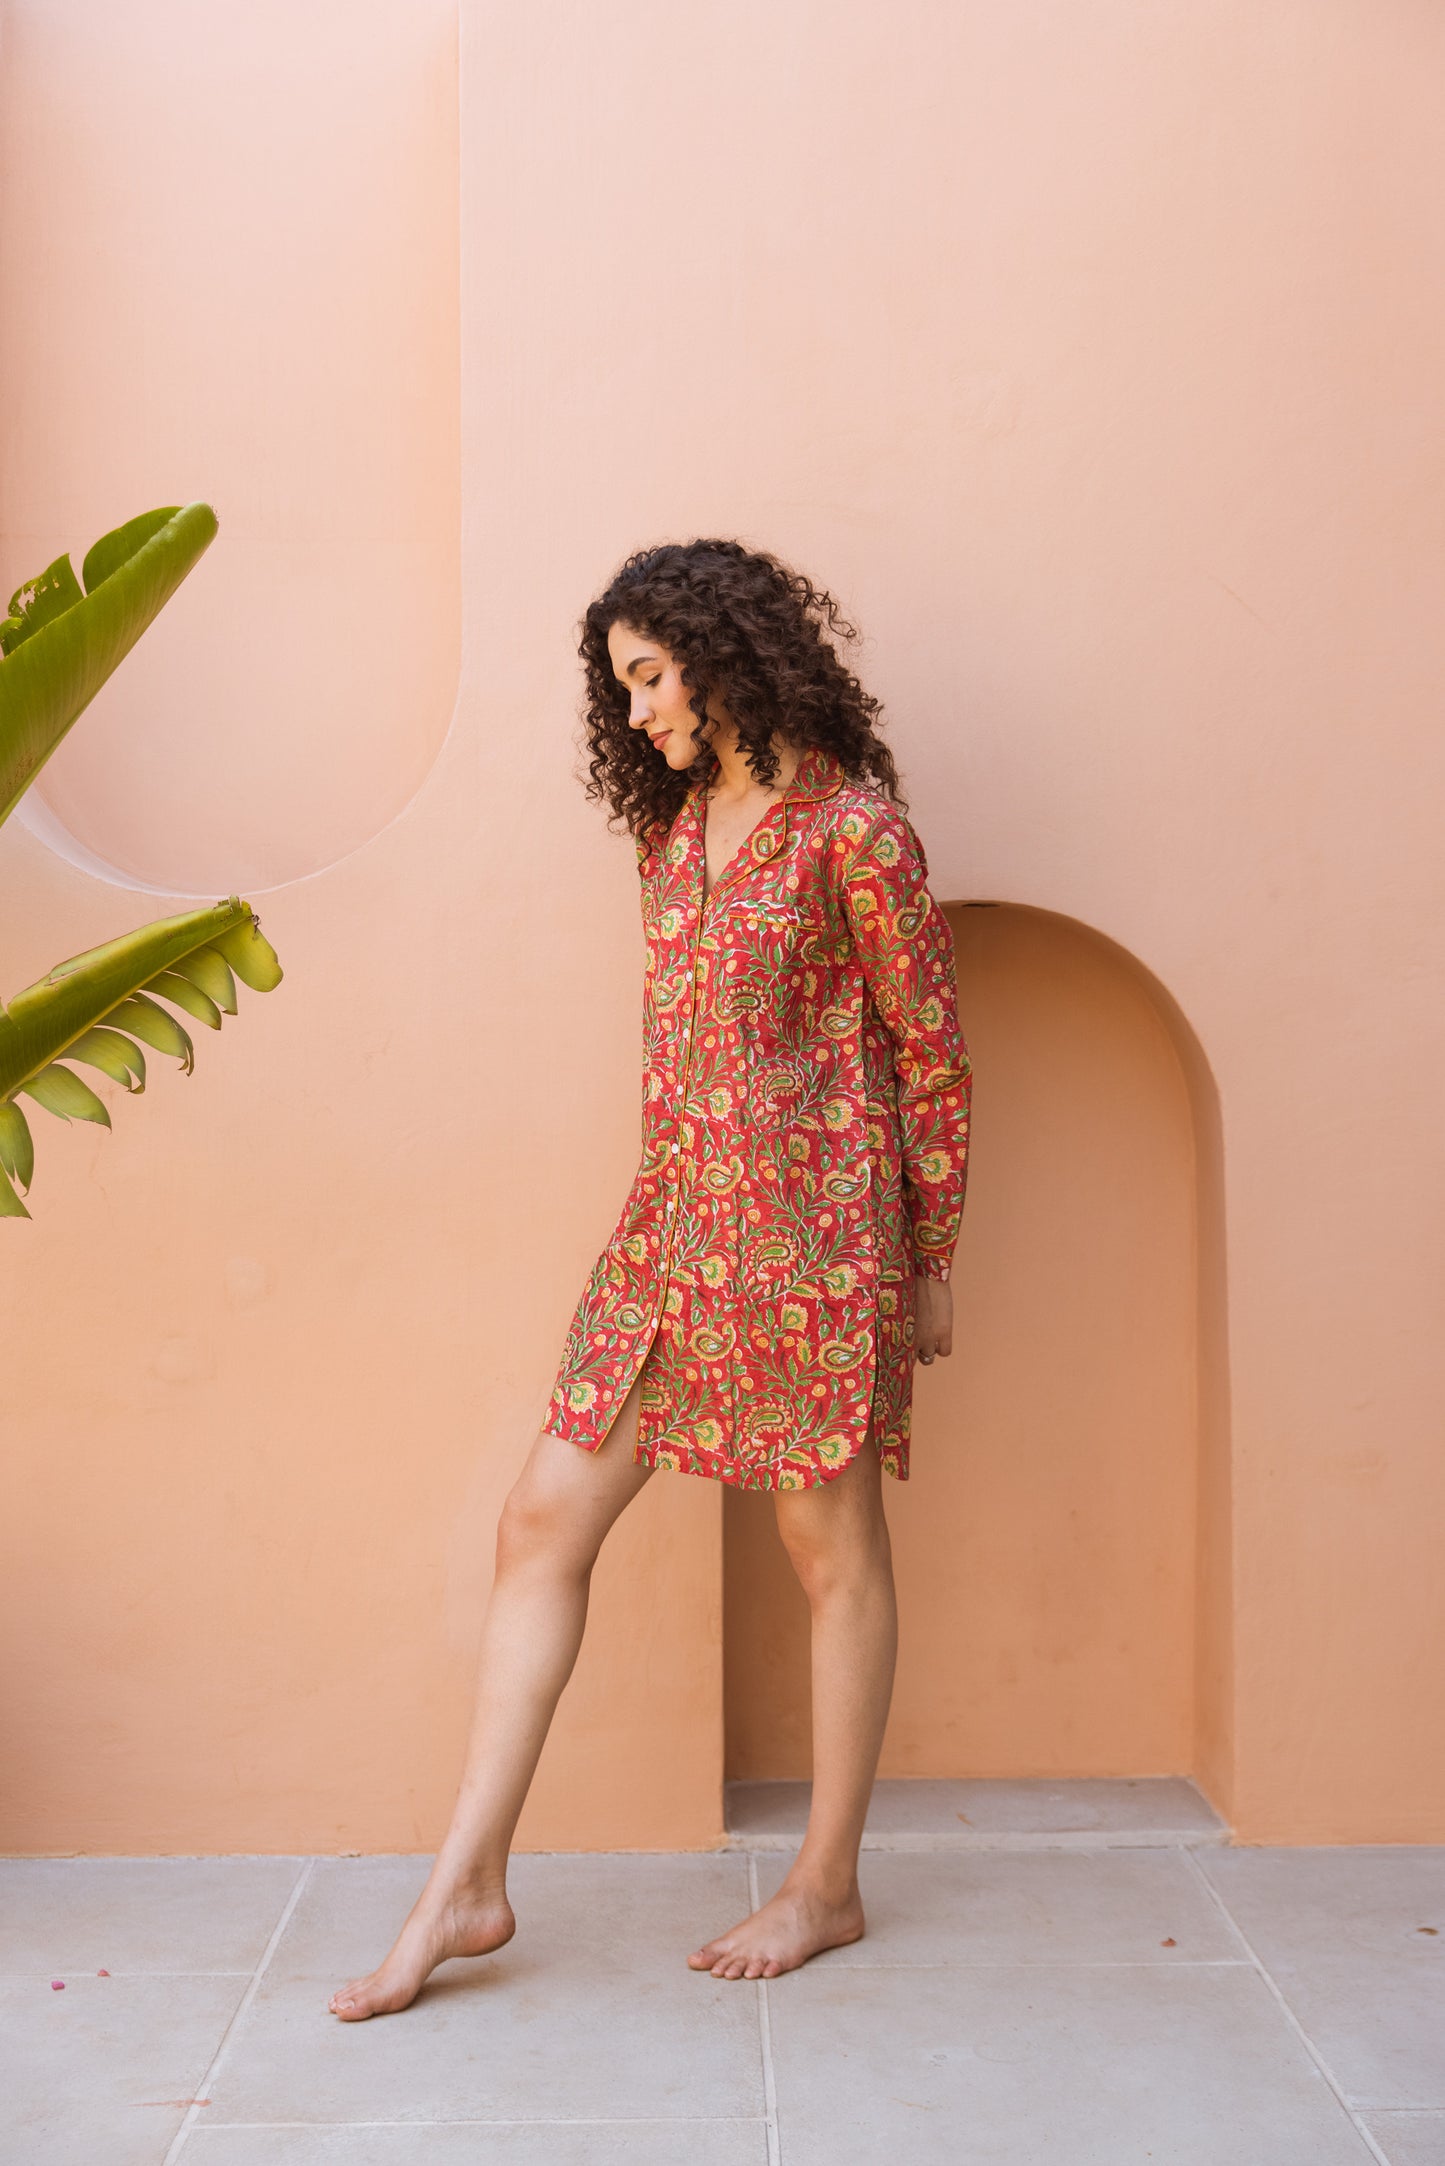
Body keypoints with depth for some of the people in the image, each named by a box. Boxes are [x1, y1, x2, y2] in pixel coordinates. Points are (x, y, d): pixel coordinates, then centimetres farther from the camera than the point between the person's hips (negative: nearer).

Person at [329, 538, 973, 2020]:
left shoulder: (848, 826, -8)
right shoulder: (672, 827, 13)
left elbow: (932, 1051, -5)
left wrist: (929, 1265, -2)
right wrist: (680, 1205, 17)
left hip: (809, 1224, -7)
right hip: (672, 1223, 7)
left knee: (830, 1546, 6)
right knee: (544, 1519, 3)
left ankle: (827, 1886, 22)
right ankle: (467, 1885, 12)